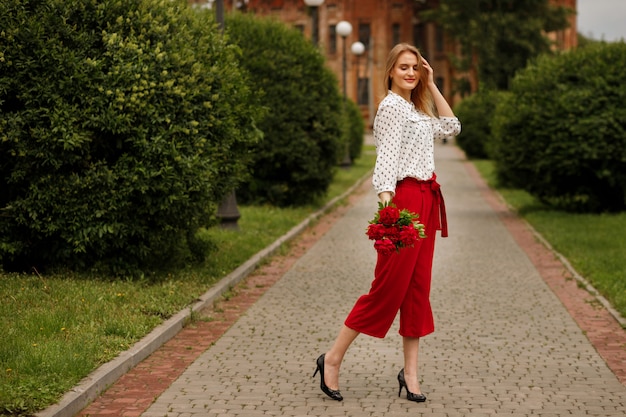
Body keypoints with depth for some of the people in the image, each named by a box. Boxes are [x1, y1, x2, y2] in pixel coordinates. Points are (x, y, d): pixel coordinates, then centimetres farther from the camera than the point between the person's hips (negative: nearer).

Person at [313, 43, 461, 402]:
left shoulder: (417, 109, 18)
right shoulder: (391, 106, -9)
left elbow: (451, 127, 22)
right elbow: (387, 155, -18)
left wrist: (431, 85, 18)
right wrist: (386, 199, -32)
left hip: (426, 200, 9)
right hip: (405, 198, -9)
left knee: (418, 287, 6)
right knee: (390, 285, -7)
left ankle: (411, 372, 9)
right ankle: (333, 359, 2)